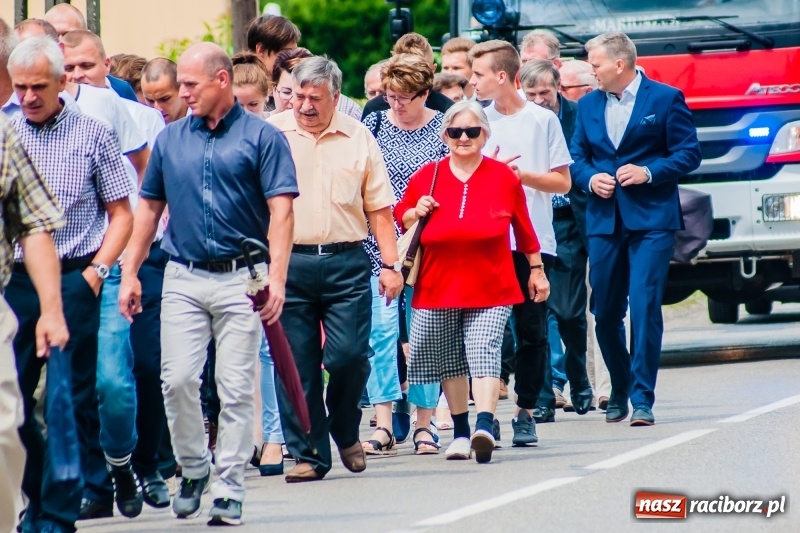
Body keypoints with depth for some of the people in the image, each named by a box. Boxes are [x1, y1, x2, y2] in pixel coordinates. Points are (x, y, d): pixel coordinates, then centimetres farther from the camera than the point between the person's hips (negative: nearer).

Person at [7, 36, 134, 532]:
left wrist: (95, 272, -7)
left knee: (72, 401, -3)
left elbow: (121, 214, 5)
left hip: (74, 281, -2)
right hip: (15, 280, 2)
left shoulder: (93, 134, 2)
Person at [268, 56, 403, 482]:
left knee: (349, 355, -7)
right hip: (288, 262, 0)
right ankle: (307, 454, 8)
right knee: (296, 364, -1)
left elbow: (379, 207, 10)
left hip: (346, 262, 0)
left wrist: (391, 264, 3)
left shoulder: (358, 138, 9)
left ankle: (345, 431, 19)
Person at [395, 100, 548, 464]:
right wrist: (415, 213, -6)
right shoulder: (426, 177, 5)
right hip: (439, 286, 3)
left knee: (484, 353, -17)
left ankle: (484, 425, -29)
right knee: (449, 362, 9)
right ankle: (460, 432, 21)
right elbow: (401, 217, 16)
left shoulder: (503, 177, 2)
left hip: (491, 287, -2)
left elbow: (523, 228, 11)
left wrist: (536, 269, 15)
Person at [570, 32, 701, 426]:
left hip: (651, 219, -5)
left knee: (645, 305, -12)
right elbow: (577, 157, 17)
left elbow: (689, 153, -2)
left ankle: (643, 399, -9)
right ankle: (619, 392, 25)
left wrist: (649, 172, -15)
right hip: (604, 220, 5)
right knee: (605, 311, 6)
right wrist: (590, 179, -4)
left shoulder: (666, 99, -1)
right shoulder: (588, 105, 13)